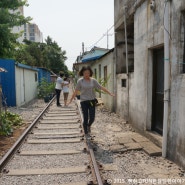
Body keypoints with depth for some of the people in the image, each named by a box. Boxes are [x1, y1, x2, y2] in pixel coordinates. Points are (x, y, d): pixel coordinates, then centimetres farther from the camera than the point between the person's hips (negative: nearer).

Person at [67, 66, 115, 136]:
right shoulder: (80, 81, -5)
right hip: (84, 102, -2)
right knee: (85, 119, 1)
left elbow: (101, 87, 3)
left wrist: (110, 93, 2)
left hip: (92, 101, 2)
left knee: (92, 118, 2)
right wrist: (71, 100, 0)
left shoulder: (93, 80, 1)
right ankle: (86, 133, 18)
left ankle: (89, 126, 37)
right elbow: (76, 91, -1)